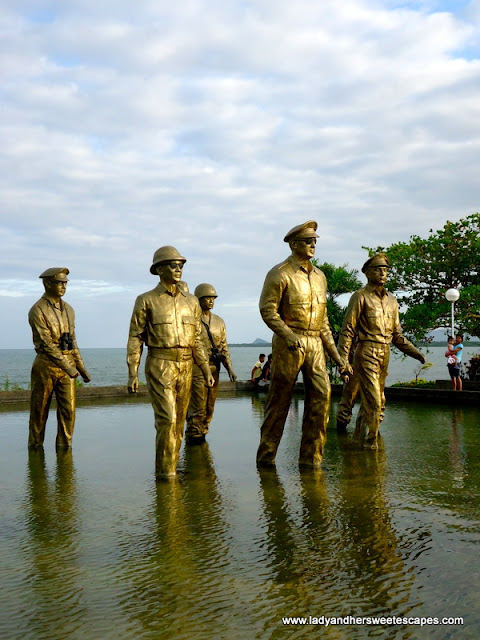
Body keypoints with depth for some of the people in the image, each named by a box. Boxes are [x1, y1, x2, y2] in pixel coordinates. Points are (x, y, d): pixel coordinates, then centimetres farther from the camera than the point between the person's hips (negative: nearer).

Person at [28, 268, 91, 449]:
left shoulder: (68, 310, 10)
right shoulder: (37, 311, -11)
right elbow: (46, 343, -18)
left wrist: (81, 367, 11)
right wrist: (68, 367, -23)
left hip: (67, 365, 5)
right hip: (45, 366, -5)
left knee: (68, 409, 0)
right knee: (39, 411, 6)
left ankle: (64, 446, 9)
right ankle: (35, 445, 22)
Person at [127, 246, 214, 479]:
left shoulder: (191, 301, 11)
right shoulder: (146, 300, -1)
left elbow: (196, 339, 14)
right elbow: (135, 338, -2)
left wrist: (206, 370, 7)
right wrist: (132, 374, -9)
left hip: (185, 367, 5)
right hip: (159, 366, -5)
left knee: (178, 420, 7)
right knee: (167, 418, -14)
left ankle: (169, 469, 18)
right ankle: (165, 471, -4)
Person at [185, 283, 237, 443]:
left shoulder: (219, 322, 15)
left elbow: (224, 347, 16)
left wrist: (230, 368, 7)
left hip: (214, 370, 6)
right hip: (196, 369, -6)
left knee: (209, 407, 9)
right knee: (197, 406, -7)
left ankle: (202, 434, 21)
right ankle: (193, 436, 5)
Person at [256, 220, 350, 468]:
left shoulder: (319, 276, 17)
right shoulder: (280, 273, -3)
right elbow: (267, 309, -10)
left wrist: (337, 356, 16)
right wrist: (288, 334, -24)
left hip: (315, 345, 6)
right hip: (288, 345, -6)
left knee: (321, 395, -5)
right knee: (279, 400, 1)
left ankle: (311, 457, 5)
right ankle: (266, 455, 15)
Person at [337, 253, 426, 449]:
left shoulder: (391, 300, 16)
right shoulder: (360, 297, -3)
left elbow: (397, 334, 22)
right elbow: (347, 331, -7)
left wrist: (415, 352, 11)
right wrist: (342, 360, -15)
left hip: (384, 356, 7)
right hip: (366, 354, -6)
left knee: (379, 402, 11)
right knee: (373, 401, -9)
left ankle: (361, 432, 26)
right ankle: (371, 440, 4)